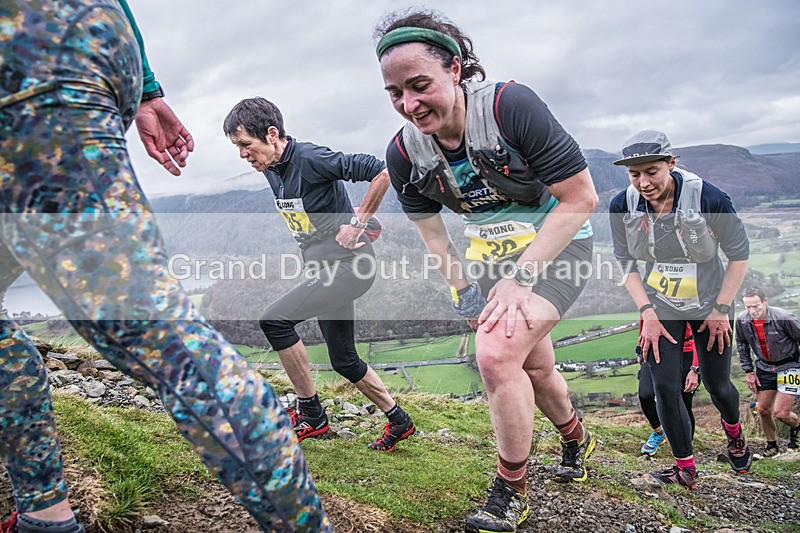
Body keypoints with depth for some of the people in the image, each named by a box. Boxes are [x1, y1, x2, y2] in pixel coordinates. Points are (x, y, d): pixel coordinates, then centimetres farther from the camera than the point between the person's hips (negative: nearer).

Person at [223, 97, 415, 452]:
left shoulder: (311, 158, -18)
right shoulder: (271, 172, 9)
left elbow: (382, 171, -24)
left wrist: (357, 224, -17)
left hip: (348, 265, -10)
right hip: (324, 269, 10)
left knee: (275, 320, -18)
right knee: (344, 360, 14)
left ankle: (310, 414, -3)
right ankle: (398, 421, 30)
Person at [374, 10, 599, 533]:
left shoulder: (510, 105, -27)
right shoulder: (405, 153, -13)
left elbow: (581, 197, -23)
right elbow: (434, 235, 3)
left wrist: (520, 277, -25)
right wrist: (464, 295, -5)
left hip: (557, 243, -5)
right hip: (492, 255, 6)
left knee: (497, 353, -24)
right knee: (534, 366, 18)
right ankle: (576, 439, 52)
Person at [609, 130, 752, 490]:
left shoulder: (710, 200, -25)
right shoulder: (622, 206, -17)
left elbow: (739, 254, -10)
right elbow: (626, 263, -3)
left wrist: (721, 309, -9)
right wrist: (648, 313, -9)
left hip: (708, 306, -1)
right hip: (659, 307, 2)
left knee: (716, 384, 11)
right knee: (665, 388, -3)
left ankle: (734, 433, 46)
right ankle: (686, 470, 15)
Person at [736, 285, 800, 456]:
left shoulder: (782, 318, -26)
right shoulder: (742, 321, -12)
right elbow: (742, 346, 7)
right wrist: (749, 371, 6)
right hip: (764, 367, 5)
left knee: (780, 412, -11)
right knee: (763, 410, 7)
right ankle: (771, 446, 28)